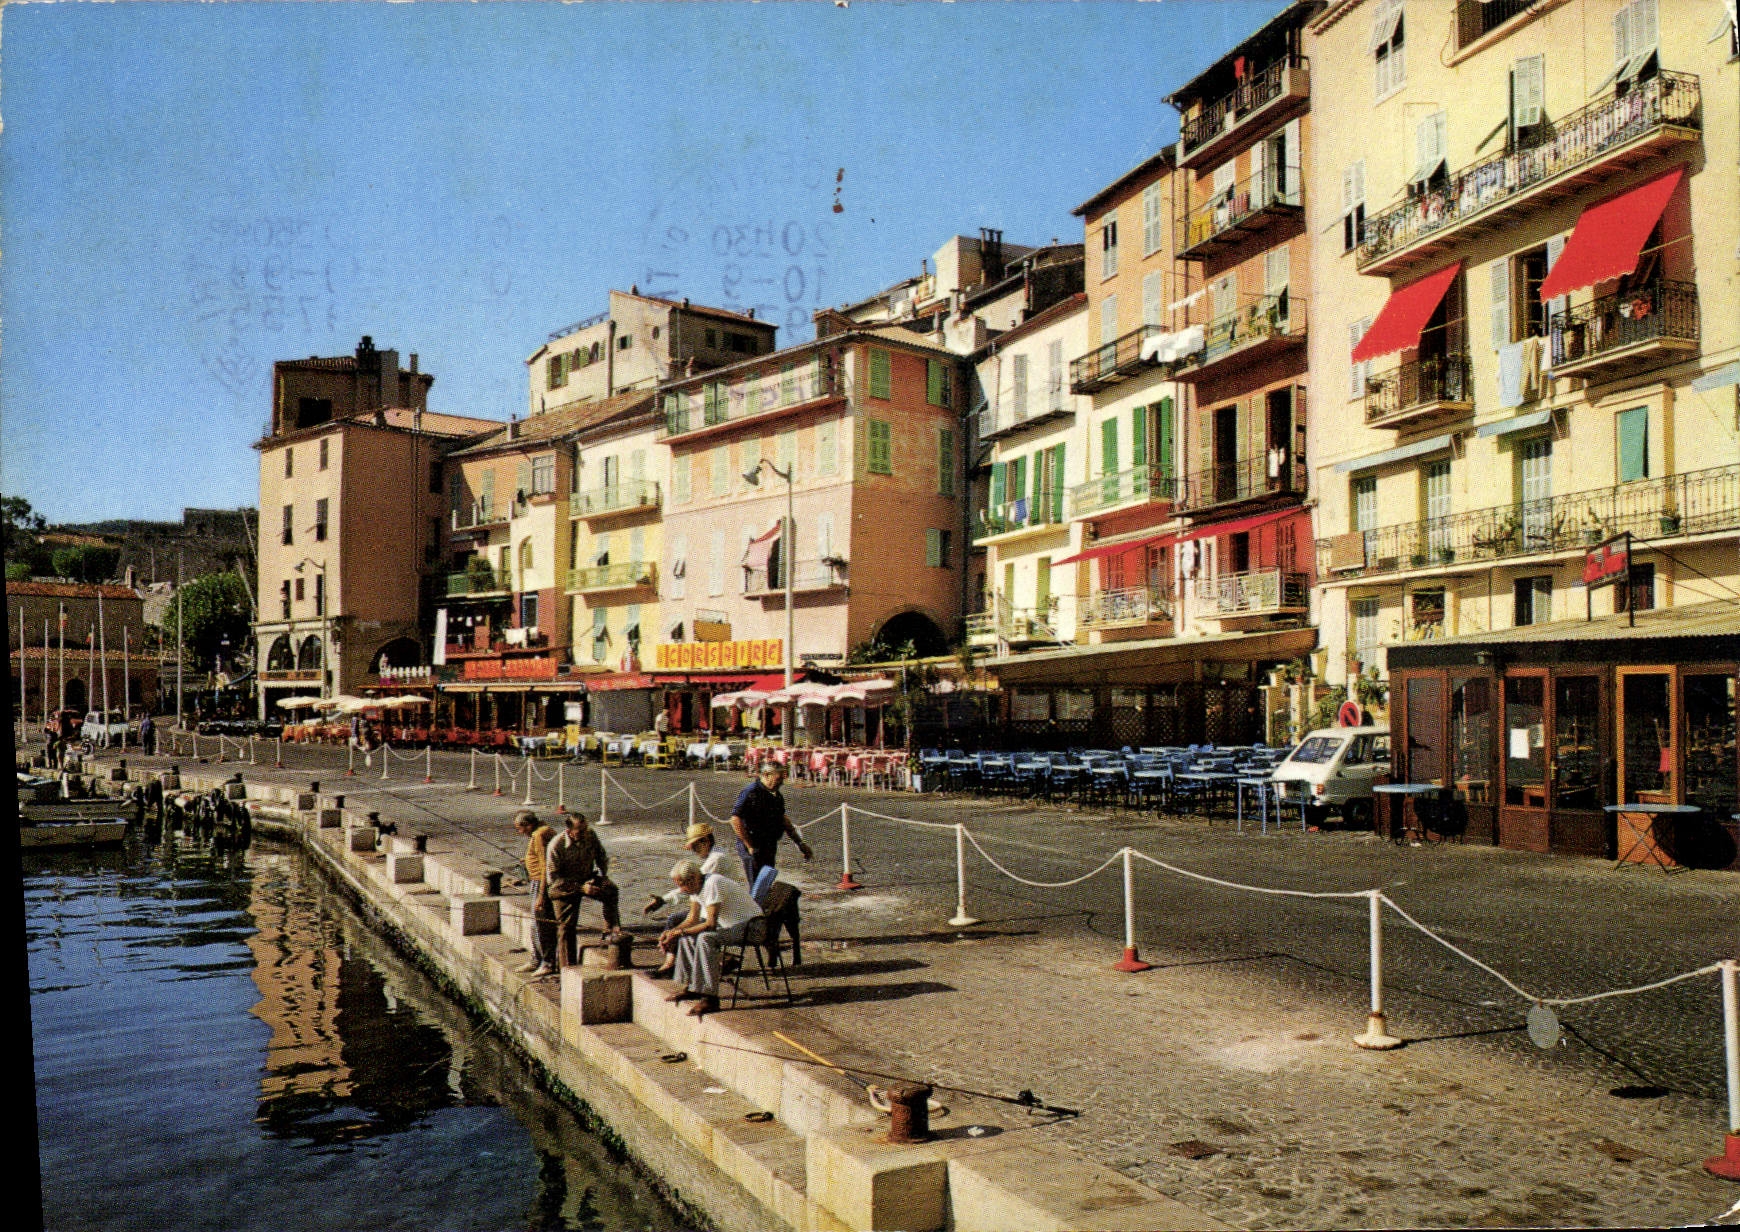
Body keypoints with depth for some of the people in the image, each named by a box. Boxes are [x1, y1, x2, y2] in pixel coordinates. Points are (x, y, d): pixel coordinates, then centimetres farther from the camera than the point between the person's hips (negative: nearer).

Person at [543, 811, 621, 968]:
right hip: (565, 888, -3)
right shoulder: (556, 845, -22)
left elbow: (601, 856, 8)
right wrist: (580, 888, -26)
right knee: (566, 927, -1)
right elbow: (552, 878, -21)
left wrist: (602, 877, -8)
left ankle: (612, 931, -22)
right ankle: (568, 968, 12)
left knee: (610, 890, -27)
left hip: (587, 880, 3)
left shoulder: (590, 836, -11)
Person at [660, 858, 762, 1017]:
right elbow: (693, 919, 8)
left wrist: (679, 933, -24)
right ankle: (690, 986, 10)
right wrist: (671, 932, -8)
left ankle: (710, 997, -28)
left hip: (750, 925, -10)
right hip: (730, 924, 10)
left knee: (705, 938, -30)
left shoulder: (712, 884, -25)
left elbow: (711, 924, -28)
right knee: (687, 936, 6)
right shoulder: (696, 886, 3)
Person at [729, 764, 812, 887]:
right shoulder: (751, 793, -17)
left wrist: (800, 843, 21)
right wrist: (750, 847, -22)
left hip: (769, 848, 9)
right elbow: (735, 819, -23)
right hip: (754, 850, -9)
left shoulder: (776, 795, 11)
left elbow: (782, 818, 23)